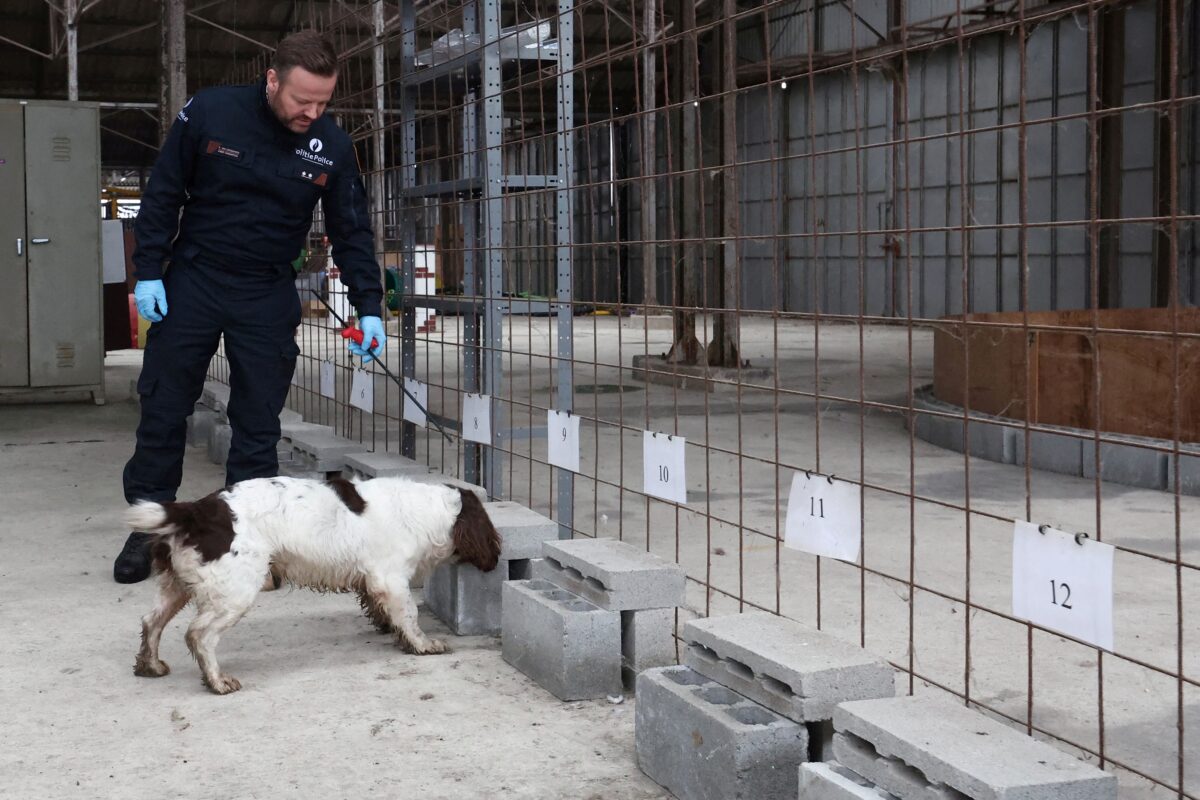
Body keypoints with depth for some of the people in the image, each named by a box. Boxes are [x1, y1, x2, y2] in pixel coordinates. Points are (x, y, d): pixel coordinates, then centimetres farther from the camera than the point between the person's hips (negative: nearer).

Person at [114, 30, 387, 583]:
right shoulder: (209, 112, -13)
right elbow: (163, 194, -4)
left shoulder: (332, 147, -8)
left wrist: (369, 308, -9)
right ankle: (147, 527, 17)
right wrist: (148, 272, -8)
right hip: (192, 282, -1)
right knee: (163, 408, 5)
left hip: (269, 297, 1)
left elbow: (351, 232, -1)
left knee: (259, 423, 2)